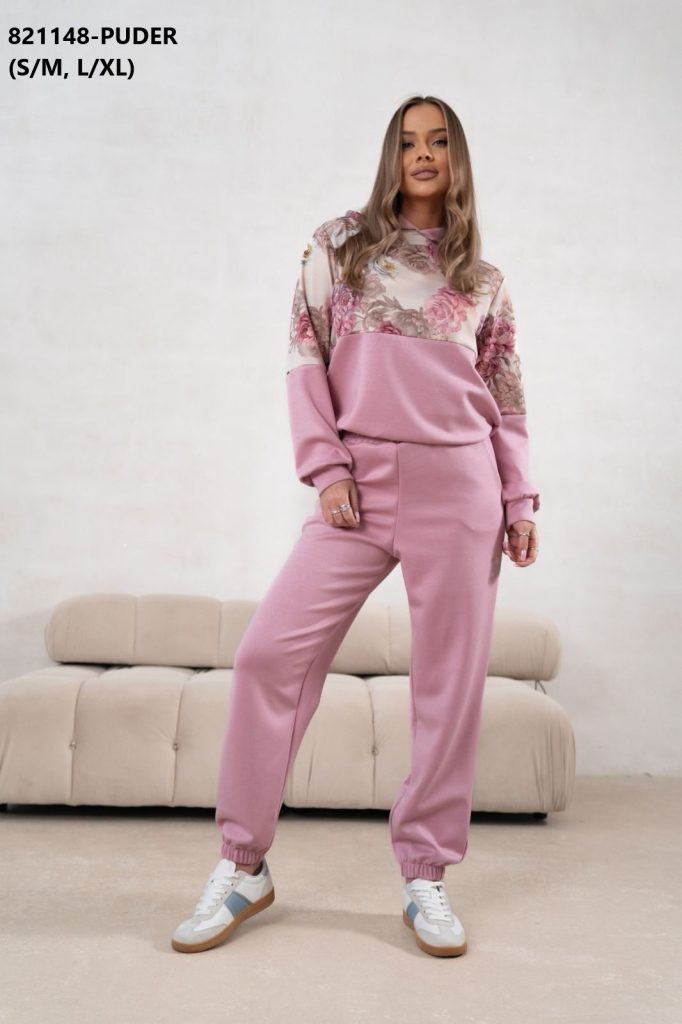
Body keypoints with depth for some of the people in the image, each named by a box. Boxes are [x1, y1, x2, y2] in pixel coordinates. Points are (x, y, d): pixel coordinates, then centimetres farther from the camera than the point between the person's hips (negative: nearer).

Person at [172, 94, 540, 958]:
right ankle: (242, 866, 7)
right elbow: (305, 361, 4)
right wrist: (324, 466, -6)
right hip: (359, 486, -1)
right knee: (269, 653, -8)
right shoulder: (339, 244, 11)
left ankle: (426, 877, 16)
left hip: (458, 485, 1)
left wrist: (520, 500, 6)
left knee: (450, 680, 0)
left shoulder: (484, 281, 14)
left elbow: (507, 400, 14)